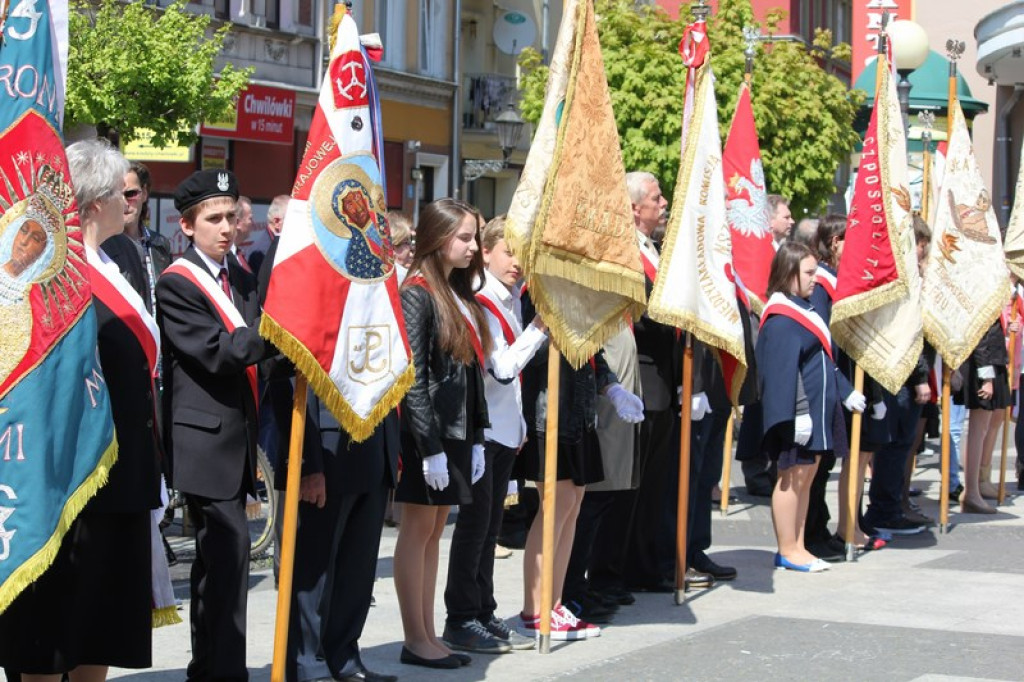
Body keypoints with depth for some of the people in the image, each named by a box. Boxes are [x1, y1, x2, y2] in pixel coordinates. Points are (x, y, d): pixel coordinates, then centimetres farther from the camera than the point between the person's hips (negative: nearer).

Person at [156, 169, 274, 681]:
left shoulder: (241, 278, 16)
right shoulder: (176, 284, -9)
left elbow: (257, 344, 9)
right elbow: (217, 352, -19)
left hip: (236, 436, 8)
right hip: (204, 439, -8)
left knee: (215, 557, 14)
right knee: (229, 548, -15)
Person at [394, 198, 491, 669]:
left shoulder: (459, 293, 13)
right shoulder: (417, 293, -12)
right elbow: (413, 378, -17)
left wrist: (475, 439, 11)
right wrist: (430, 447, -18)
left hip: (457, 432, 8)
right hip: (427, 433, -8)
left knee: (434, 531, 11)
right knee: (418, 529, -1)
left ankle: (428, 636, 15)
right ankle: (416, 641, 4)